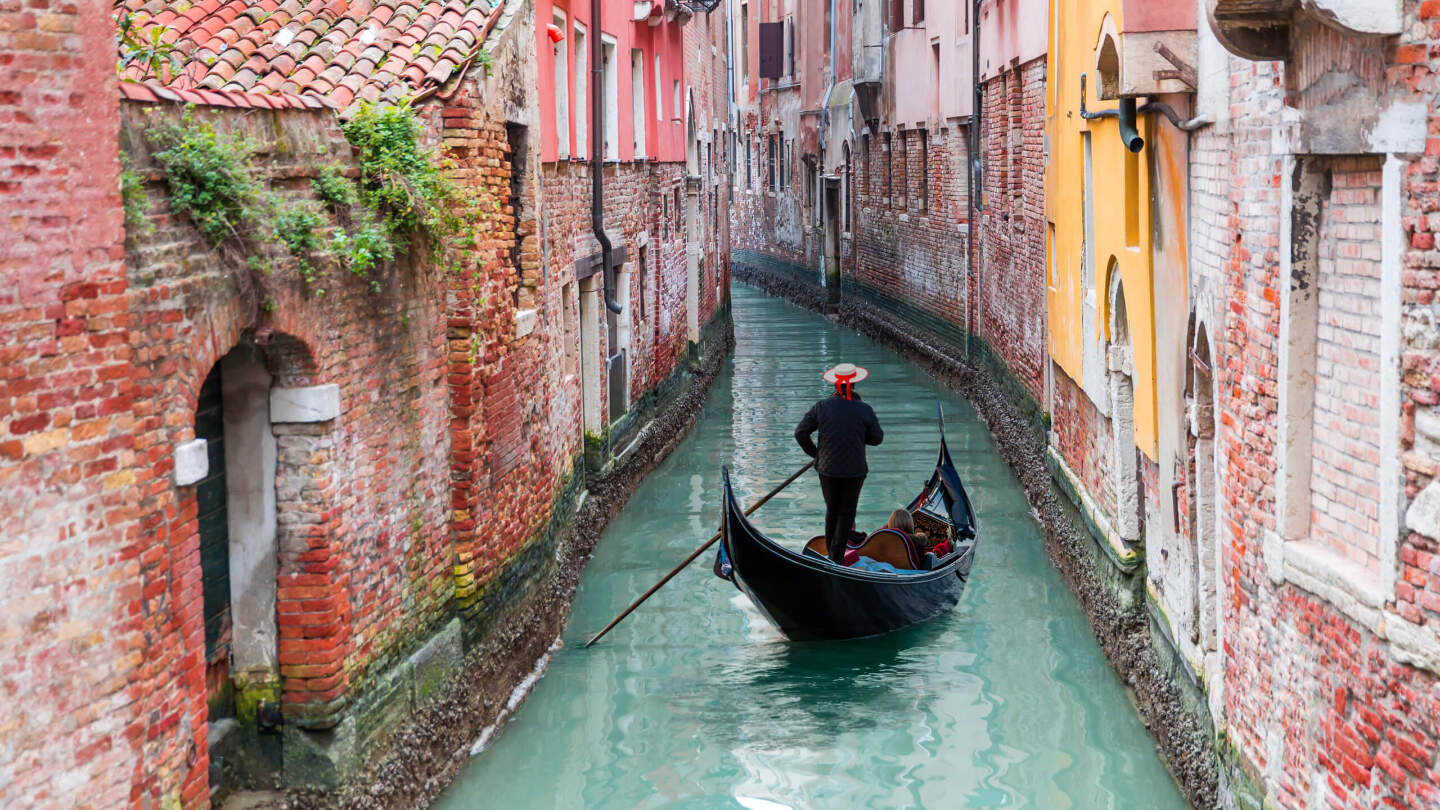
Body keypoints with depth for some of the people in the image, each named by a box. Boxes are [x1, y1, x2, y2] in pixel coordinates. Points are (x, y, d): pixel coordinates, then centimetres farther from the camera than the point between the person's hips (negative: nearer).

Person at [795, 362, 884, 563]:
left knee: (832, 509, 19)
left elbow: (800, 432, -4)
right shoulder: (865, 411, -12)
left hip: (827, 469, 2)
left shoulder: (821, 407, -8)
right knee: (847, 512, 10)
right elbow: (877, 438, 0)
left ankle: (831, 548, 32)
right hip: (854, 471, -2)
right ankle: (837, 556, 3)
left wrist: (815, 453, 9)